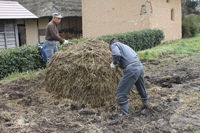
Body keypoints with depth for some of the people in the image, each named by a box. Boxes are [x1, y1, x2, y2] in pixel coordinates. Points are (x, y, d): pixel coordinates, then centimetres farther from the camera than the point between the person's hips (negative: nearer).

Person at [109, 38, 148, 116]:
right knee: (141, 88, 29)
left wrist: (114, 63, 0)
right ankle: (145, 105, 49)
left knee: (121, 92, 2)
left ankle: (125, 113, 6)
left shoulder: (114, 45, 5)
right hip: (140, 66, 8)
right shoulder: (125, 46, 28)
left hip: (131, 70, -8)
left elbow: (116, 54, -17)